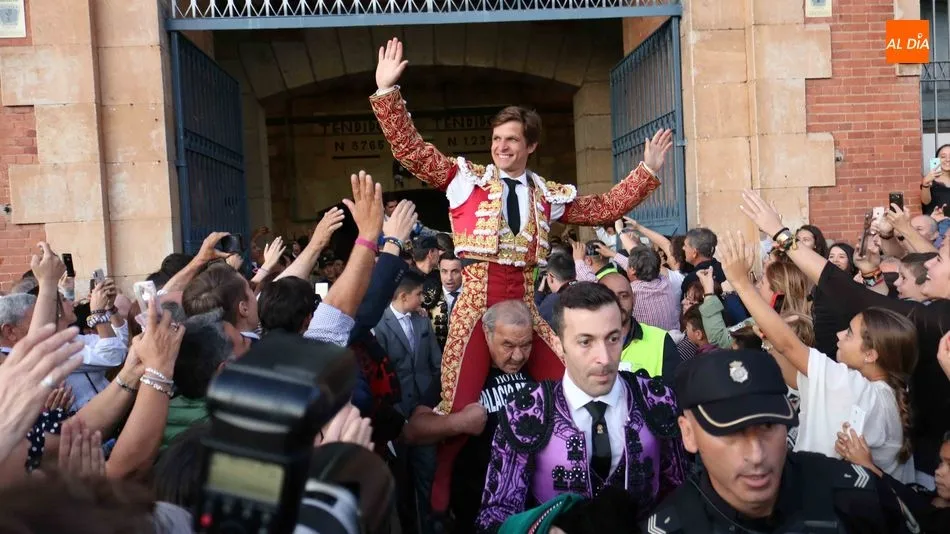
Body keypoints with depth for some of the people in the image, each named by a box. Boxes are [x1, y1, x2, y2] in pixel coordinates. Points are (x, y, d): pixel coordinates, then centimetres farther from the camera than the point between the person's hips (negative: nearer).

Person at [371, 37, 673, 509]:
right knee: (459, 404, -6)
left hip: (525, 301, 4)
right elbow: (409, 148, -2)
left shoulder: (547, 194, 14)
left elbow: (605, 208, 21)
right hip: (478, 298, -4)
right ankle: (438, 495, 11)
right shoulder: (466, 178, 5)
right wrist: (387, 91, -11)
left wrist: (647, 171, 17)